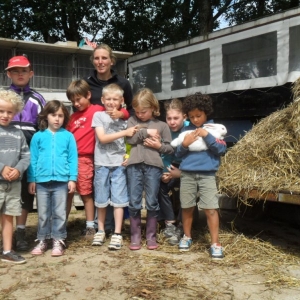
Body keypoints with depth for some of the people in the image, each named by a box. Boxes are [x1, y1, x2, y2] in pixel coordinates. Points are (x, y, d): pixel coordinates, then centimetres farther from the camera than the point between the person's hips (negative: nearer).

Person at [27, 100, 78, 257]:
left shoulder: (68, 136, -1)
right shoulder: (38, 136, 2)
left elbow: (73, 159, -1)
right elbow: (33, 159, 4)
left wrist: (72, 178, -5)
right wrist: (31, 179, 2)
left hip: (61, 181, -1)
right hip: (41, 181, 1)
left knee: (60, 213, 8)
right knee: (43, 214, 12)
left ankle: (58, 241, 19)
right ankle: (42, 240, 25)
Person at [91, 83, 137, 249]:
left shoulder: (124, 119, 9)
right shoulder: (98, 116, 1)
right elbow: (102, 138, -10)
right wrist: (124, 132, -16)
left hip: (119, 163, 1)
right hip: (102, 163, -1)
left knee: (118, 199, -1)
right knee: (101, 199, 9)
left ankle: (117, 234, 5)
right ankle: (100, 230, 23)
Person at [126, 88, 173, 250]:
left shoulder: (162, 125, 10)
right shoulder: (132, 120, 14)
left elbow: (170, 148, 8)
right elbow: (130, 138, -3)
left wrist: (159, 146, -9)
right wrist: (147, 132, -5)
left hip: (153, 165, -1)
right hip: (134, 165, 1)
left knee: (152, 202, 4)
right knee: (134, 202, 3)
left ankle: (151, 236, 17)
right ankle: (135, 236, 15)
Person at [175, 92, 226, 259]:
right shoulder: (186, 130, 9)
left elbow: (222, 149, -7)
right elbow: (178, 153, 11)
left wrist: (207, 136, -16)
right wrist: (184, 144, -10)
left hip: (207, 175, -3)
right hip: (187, 174, 3)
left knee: (211, 209, -6)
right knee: (187, 207, 11)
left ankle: (215, 244, 2)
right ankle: (187, 237, 29)